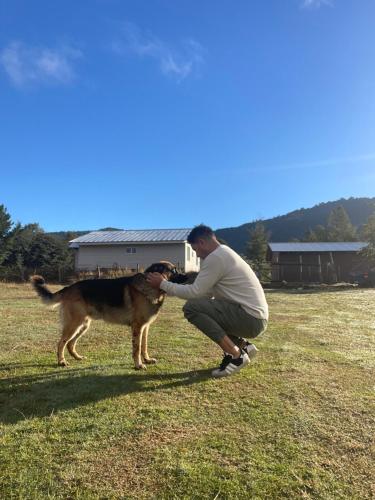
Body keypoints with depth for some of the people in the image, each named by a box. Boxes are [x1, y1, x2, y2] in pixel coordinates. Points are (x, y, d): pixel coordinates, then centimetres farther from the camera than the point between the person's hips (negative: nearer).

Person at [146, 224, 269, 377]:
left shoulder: (215, 257, -15)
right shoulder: (224, 253, 16)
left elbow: (195, 292, -15)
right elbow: (206, 292, 19)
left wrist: (163, 284, -4)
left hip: (250, 318, -10)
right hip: (254, 318, 10)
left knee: (191, 307, -15)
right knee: (201, 304, 22)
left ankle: (236, 355, -8)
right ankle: (243, 346, 15)